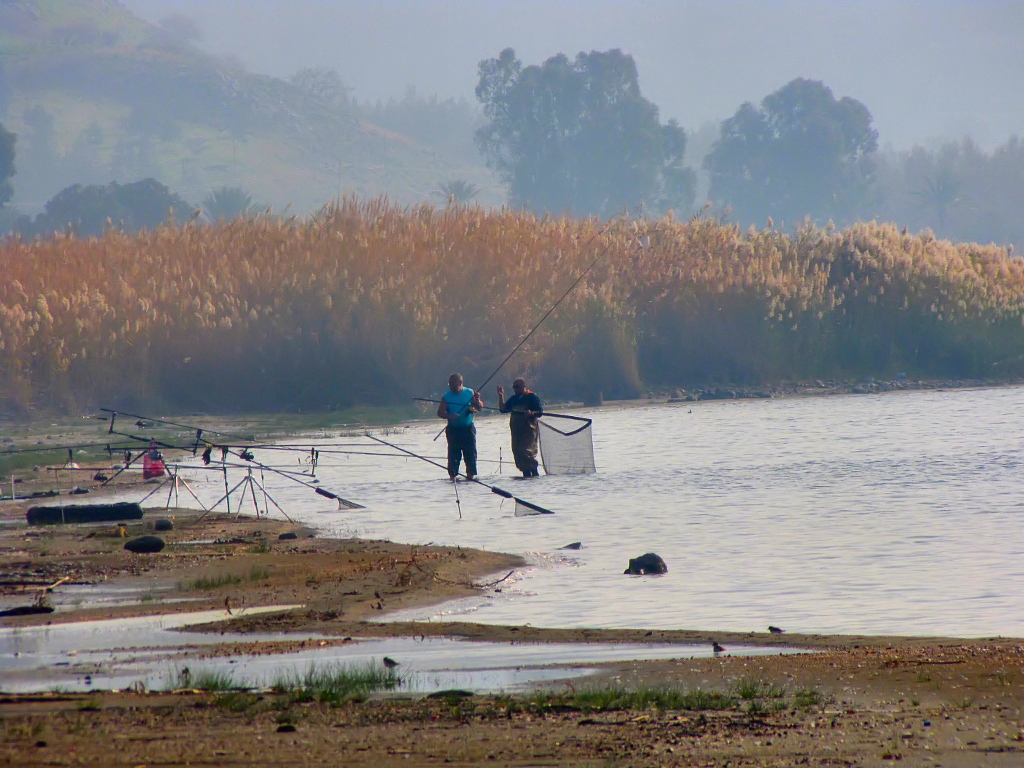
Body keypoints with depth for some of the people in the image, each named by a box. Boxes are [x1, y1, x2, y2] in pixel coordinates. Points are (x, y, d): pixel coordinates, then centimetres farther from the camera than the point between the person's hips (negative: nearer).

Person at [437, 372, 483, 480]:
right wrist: (450, 416, -21)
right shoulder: (447, 396, 1)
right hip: (453, 429, 0)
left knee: (470, 452, -1)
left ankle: (471, 474, 6)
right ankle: (453, 474, 5)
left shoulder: (469, 393, 3)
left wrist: (477, 400, -15)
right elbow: (440, 413, -2)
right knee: (454, 453, -1)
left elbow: (480, 408, 6)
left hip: (468, 428, 0)